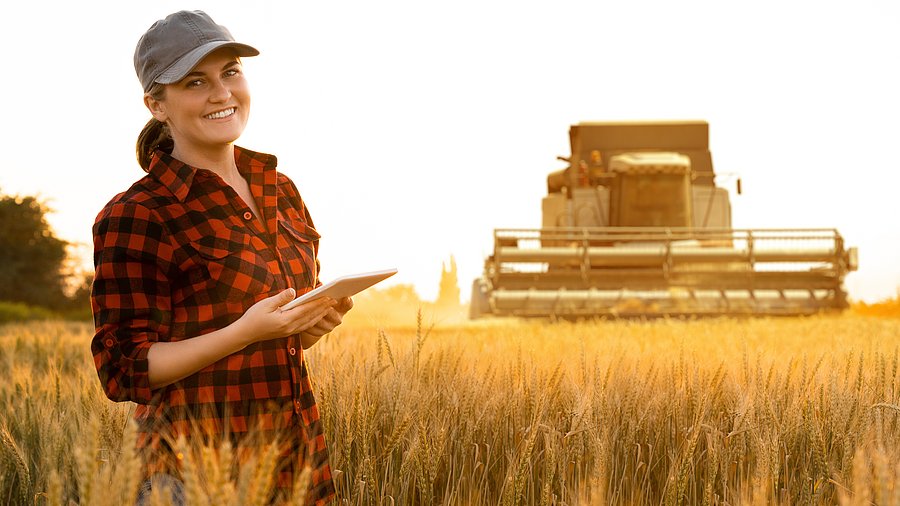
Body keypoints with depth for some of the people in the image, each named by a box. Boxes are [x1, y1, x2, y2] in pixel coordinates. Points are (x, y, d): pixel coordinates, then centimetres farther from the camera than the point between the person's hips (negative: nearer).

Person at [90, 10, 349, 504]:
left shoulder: (281, 191, 9)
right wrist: (246, 331, -22)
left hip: (299, 455, 6)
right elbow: (125, 370, -11)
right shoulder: (133, 217, -11)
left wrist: (316, 323, -2)